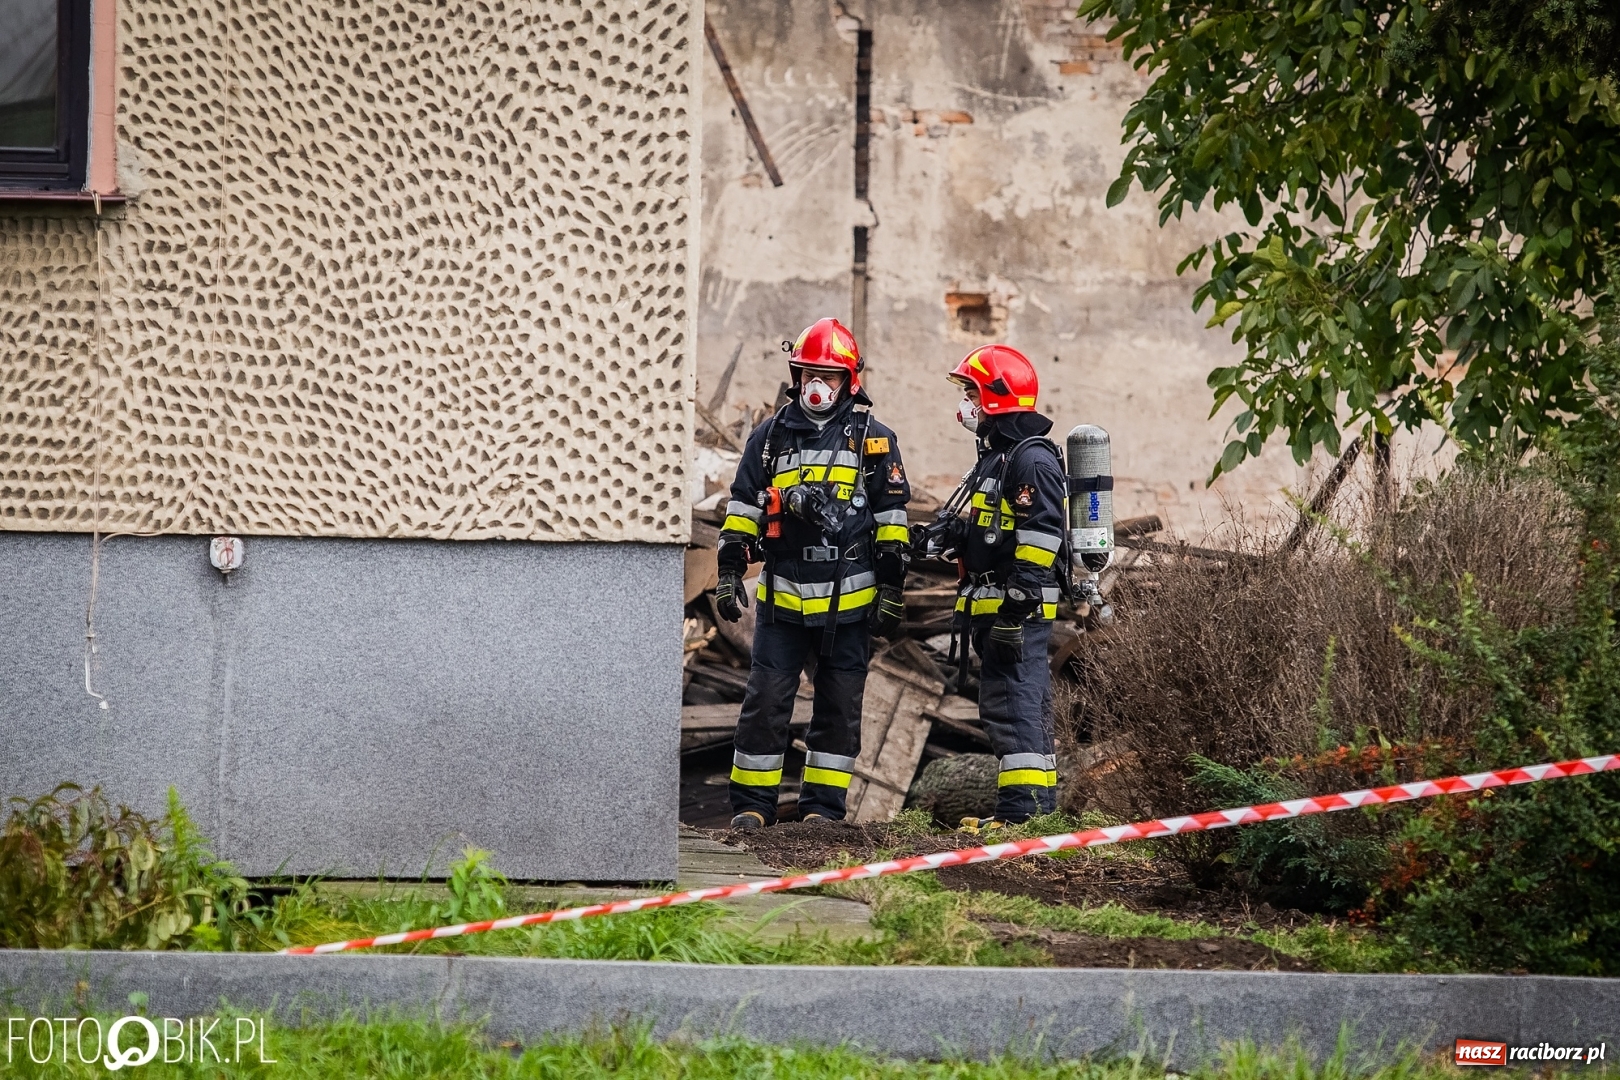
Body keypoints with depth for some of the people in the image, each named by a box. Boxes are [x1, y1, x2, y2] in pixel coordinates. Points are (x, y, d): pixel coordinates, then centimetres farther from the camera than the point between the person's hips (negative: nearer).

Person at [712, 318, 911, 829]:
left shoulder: (874, 440, 3)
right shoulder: (771, 436, 9)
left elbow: (891, 520, 4)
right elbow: (742, 509, 12)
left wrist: (892, 591, 0)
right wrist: (729, 573, 6)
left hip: (849, 601, -1)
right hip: (782, 598, 1)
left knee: (839, 708, 5)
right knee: (765, 702, -1)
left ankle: (823, 805, 13)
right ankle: (751, 803, 6)